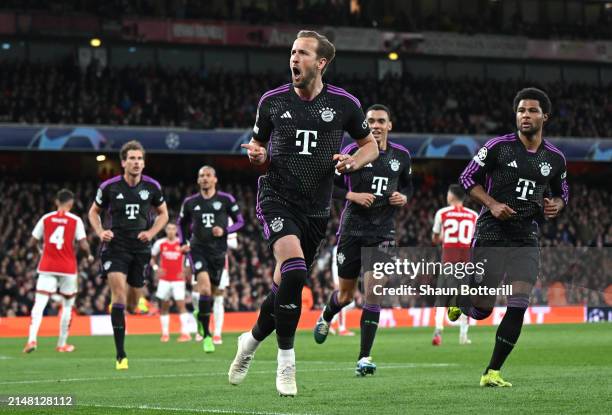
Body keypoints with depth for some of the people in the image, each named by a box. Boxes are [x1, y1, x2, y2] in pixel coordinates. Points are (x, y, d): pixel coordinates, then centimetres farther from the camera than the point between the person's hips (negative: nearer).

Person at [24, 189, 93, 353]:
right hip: (68, 268, -1)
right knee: (67, 305, 16)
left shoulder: (45, 219, 4)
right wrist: (89, 256, 11)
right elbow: (83, 245, -9)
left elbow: (32, 243, 6)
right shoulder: (76, 220, -3)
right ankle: (62, 344, 19)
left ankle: (32, 339, -25)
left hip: (47, 267, 1)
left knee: (39, 304, -5)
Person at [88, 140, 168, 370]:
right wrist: (100, 232, -7)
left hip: (140, 248, 3)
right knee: (119, 293, -19)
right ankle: (121, 355, -16)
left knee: (132, 305, 7)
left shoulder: (152, 186, -1)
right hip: (116, 246, -3)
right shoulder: (109, 187, -5)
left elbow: (163, 213, 14)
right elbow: (94, 211, 11)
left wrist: (151, 232, -3)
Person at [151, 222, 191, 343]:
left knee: (181, 304, -11)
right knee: (164, 305, 5)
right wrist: (156, 267, -6)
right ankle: (165, 333, 11)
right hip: (164, 279, 2)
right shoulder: (160, 243, 1)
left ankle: (185, 333, -12)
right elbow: (153, 258, 13)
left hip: (178, 279, -2)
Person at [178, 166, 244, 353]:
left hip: (218, 251, 1)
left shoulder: (226, 200, 0)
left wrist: (224, 230, -12)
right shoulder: (190, 202, 5)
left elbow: (240, 221, 6)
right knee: (204, 287, -22)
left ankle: (200, 315, 46)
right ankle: (206, 335, -18)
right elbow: (182, 223, 22)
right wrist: (184, 242, 7)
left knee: (212, 292, 10)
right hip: (198, 249, -1)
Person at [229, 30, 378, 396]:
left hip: (317, 209, 2)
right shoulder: (272, 101, 0)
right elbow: (259, 144, 14)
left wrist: (353, 162, -8)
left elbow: (370, 145, 13)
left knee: (286, 284, 9)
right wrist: (257, 154, -9)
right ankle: (286, 360, -15)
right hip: (278, 198, -2)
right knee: (293, 270, -26)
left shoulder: (344, 104, 0)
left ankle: (253, 340, 38)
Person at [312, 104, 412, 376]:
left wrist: (404, 198, -2)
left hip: (383, 233, 1)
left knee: (373, 293, -10)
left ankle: (364, 358, -7)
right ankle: (326, 317, 47)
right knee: (346, 294, 10)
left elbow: (407, 185, 20)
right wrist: (353, 195, -18)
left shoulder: (401, 156, 5)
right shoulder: (352, 152, -6)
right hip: (353, 229, -1)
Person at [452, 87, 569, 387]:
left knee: (518, 307, -9)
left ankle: (492, 372, 1)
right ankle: (458, 298, 35)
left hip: (526, 241, 3)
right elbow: (467, 178, 2)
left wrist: (556, 205, -1)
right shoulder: (498, 147, -5)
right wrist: (492, 204, -12)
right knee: (481, 310, -3)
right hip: (491, 235, -3)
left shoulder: (555, 158, 7)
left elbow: (561, 192, 23)